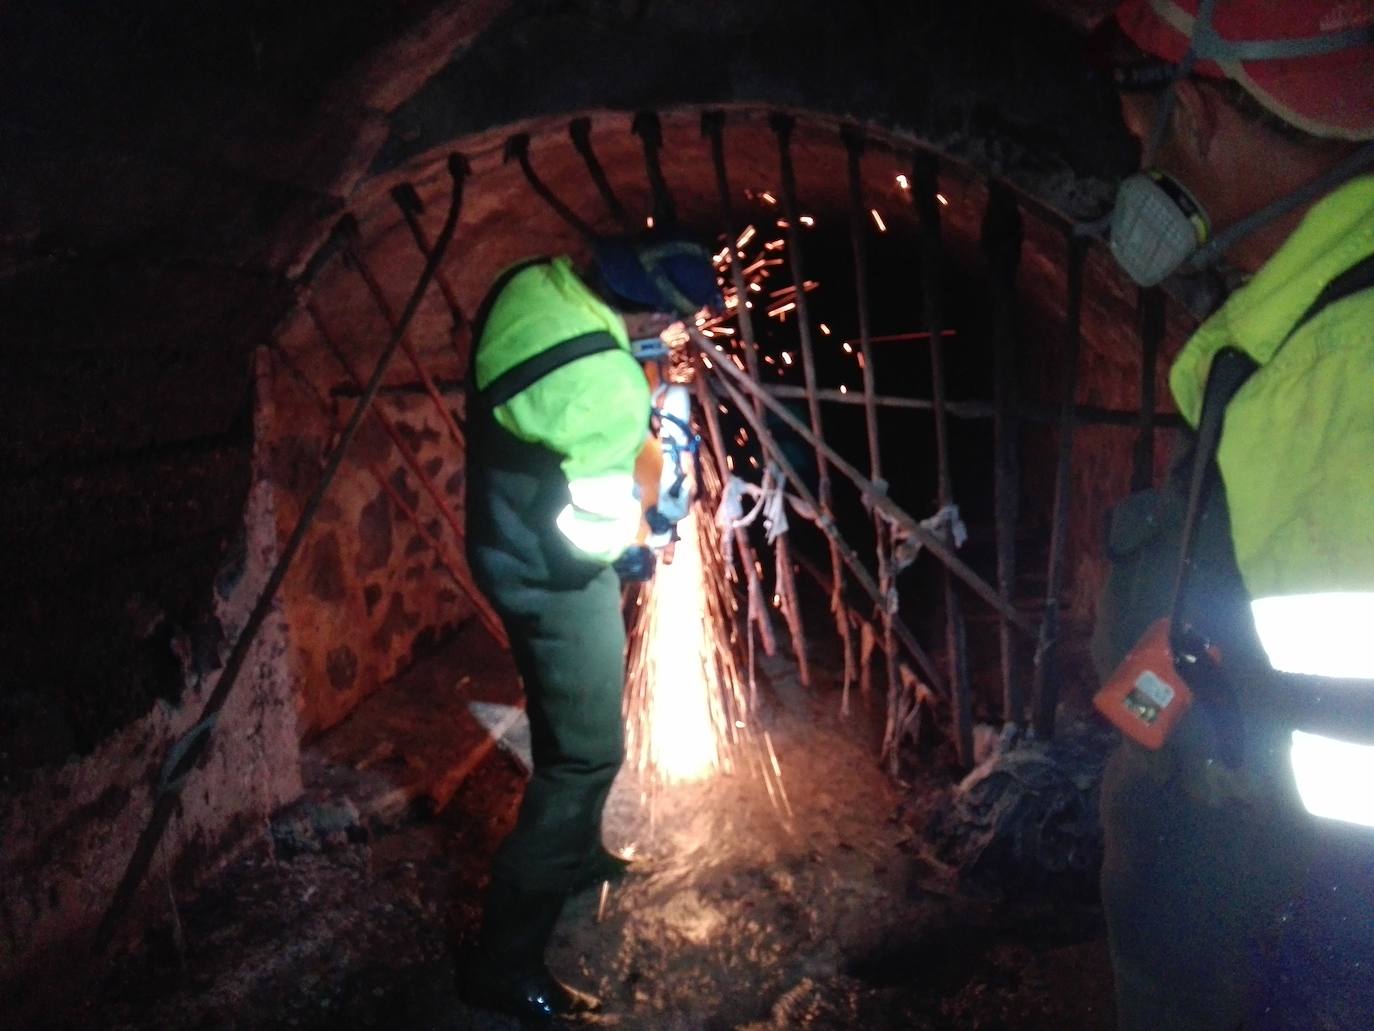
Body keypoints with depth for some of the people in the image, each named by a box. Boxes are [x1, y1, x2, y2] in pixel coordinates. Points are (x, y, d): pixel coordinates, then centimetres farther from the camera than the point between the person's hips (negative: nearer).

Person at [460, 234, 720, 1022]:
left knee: (565, 723, 26)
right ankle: (507, 961, 8)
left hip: (508, 537, 9)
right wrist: (631, 552, -4)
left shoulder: (535, 286, -7)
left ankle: (577, 852, 49)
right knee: (588, 751, 0)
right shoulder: (610, 387, -31)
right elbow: (589, 529, -26)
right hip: (553, 572, -9)